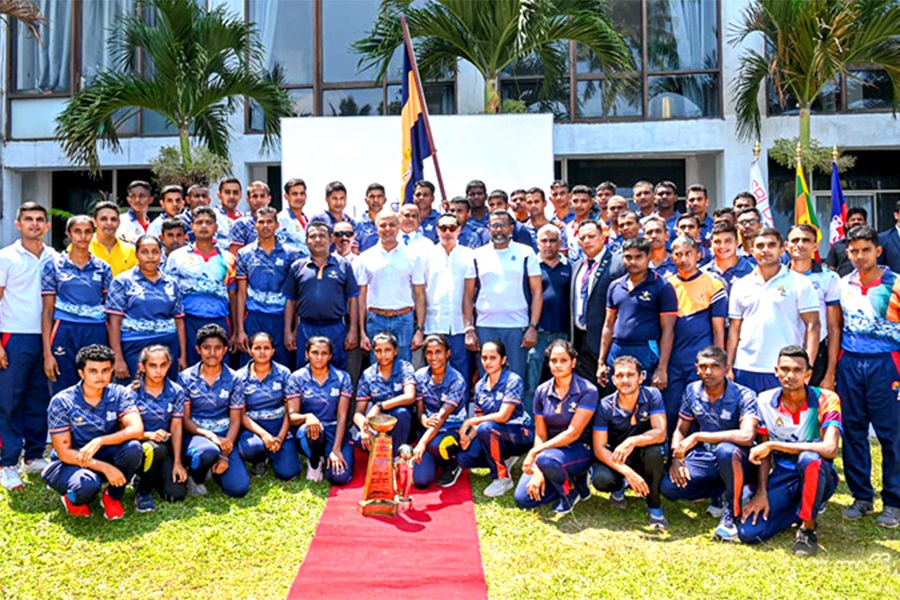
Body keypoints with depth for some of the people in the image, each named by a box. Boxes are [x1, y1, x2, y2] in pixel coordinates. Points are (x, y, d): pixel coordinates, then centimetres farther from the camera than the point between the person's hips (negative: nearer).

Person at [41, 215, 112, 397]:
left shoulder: (102, 268, 9)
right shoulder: (54, 265, 5)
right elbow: (47, 311, 3)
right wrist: (47, 353, -4)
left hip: (97, 334, 1)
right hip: (64, 333, -1)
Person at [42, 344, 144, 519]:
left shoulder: (120, 394, -10)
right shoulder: (61, 402, -16)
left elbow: (137, 429, -24)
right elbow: (64, 452, -16)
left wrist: (99, 441, -38)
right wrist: (105, 467, -27)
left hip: (105, 456, 3)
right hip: (70, 463, -3)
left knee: (133, 447, -30)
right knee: (87, 484, -37)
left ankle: (113, 496, -2)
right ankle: (73, 499, 3)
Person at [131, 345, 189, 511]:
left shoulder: (176, 392, -1)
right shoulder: (132, 393, -8)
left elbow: (176, 428, -2)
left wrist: (177, 462, -9)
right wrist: (148, 435, -30)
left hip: (166, 448, 3)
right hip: (139, 446, -3)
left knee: (177, 494, -15)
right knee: (155, 449, -39)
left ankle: (154, 476, 21)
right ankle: (142, 490, -7)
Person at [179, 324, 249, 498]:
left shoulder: (233, 379, 0)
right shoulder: (186, 378, -1)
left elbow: (235, 420, 0)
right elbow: (185, 419, -2)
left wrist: (225, 455, -12)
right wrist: (210, 436, -20)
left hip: (225, 436, 2)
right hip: (196, 434, -2)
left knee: (239, 489, -16)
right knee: (209, 452, -39)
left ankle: (216, 468, 17)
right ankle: (195, 476, -2)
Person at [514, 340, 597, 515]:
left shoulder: (587, 391, -14)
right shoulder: (542, 391, 0)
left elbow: (573, 433, -20)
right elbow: (540, 435, -1)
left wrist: (535, 452, -25)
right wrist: (538, 472, -14)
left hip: (579, 450, -5)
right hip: (552, 449, 5)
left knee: (546, 459, -37)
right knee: (522, 498, -10)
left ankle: (572, 490, -5)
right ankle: (569, 479, 12)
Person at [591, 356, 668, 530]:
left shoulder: (652, 395, -15)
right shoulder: (605, 406, -15)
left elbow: (660, 433, -24)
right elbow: (599, 448, -18)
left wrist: (632, 441, -44)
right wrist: (627, 472, -33)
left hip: (642, 456, 0)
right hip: (615, 459, 0)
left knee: (654, 450, -35)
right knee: (601, 480, -31)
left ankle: (654, 505, -10)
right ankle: (619, 487, 10)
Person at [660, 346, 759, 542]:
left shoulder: (744, 396, -17)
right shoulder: (692, 391, -1)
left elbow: (747, 436, -33)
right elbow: (680, 430, 8)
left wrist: (698, 436, -30)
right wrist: (676, 458, -11)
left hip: (736, 461, -5)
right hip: (704, 458, 5)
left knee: (726, 450, -40)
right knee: (670, 486, -20)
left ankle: (732, 514, -17)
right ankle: (720, 493, 6)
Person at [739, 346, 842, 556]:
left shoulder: (826, 400, -15)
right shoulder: (765, 401, -3)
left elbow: (830, 449, -30)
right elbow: (764, 453, 4)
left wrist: (773, 444, -27)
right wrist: (761, 492, -8)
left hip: (817, 477, -3)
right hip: (781, 477, 3)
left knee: (809, 459, -40)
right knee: (748, 532, -17)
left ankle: (807, 529, -15)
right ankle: (799, 509, 13)